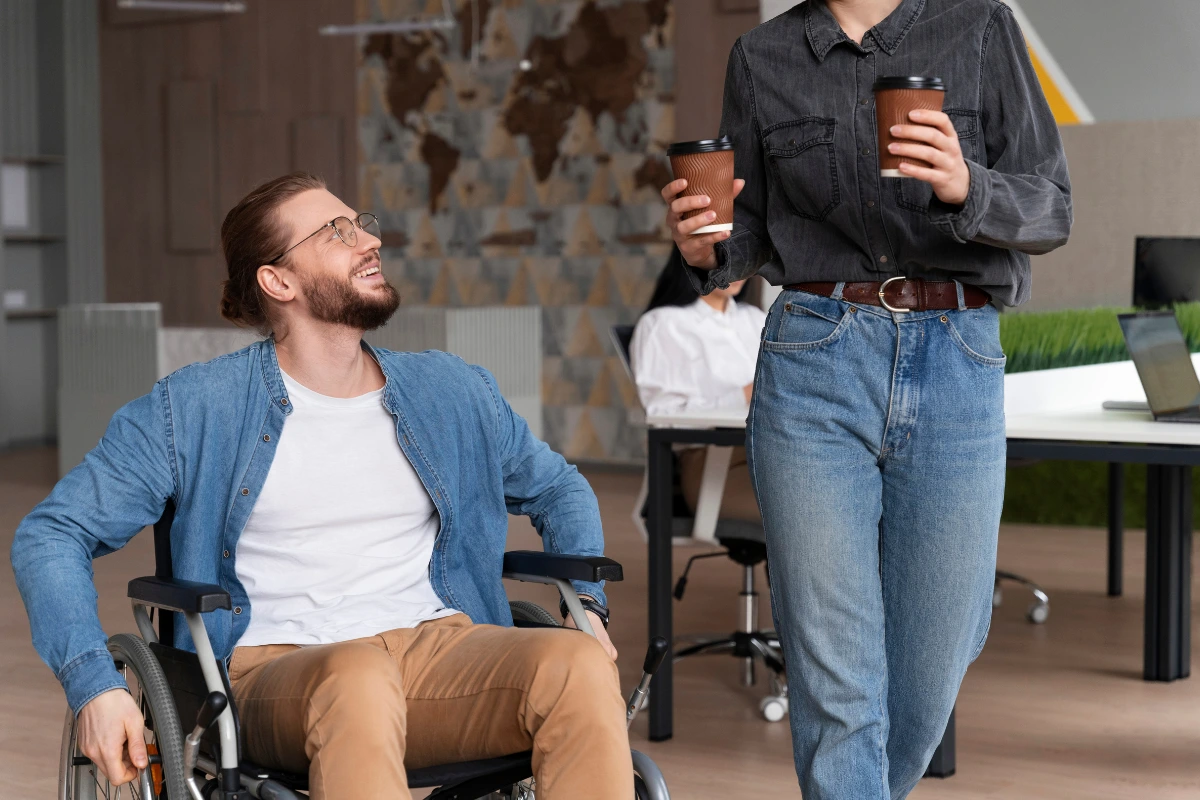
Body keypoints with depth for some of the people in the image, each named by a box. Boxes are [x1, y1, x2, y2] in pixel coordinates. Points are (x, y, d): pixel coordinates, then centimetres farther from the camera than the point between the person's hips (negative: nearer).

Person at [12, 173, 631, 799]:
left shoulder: (452, 394, 15)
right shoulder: (195, 410, 3)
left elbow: (558, 488, 31)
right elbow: (50, 535, 3)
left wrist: (589, 606, 12)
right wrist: (95, 686, -12)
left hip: (442, 646, 4)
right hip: (278, 670, -3)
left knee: (580, 664, -30)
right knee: (357, 677, -41)